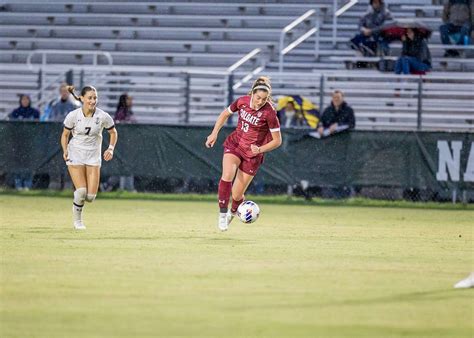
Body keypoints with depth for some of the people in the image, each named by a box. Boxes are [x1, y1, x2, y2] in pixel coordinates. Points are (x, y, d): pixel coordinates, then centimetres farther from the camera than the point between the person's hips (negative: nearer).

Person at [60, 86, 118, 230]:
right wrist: (65, 150, -13)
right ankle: (77, 220, 9)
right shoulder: (73, 116, -11)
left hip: (93, 157, 2)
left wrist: (111, 148, -8)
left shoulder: (103, 117, -9)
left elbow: (113, 132, 8)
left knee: (90, 196, -6)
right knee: (81, 191, -17)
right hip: (75, 156, -2)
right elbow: (65, 134, 3)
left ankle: (78, 202, 31)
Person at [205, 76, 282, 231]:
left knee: (236, 195, 2)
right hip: (234, 144, 2)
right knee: (227, 175, -28)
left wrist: (260, 149, -27)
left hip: (252, 154, -2)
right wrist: (214, 133, 1)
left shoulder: (269, 113, -22)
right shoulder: (242, 101, -11)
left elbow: (277, 140, -13)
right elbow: (225, 114, 10)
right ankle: (222, 213, -12)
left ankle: (233, 212, 38)